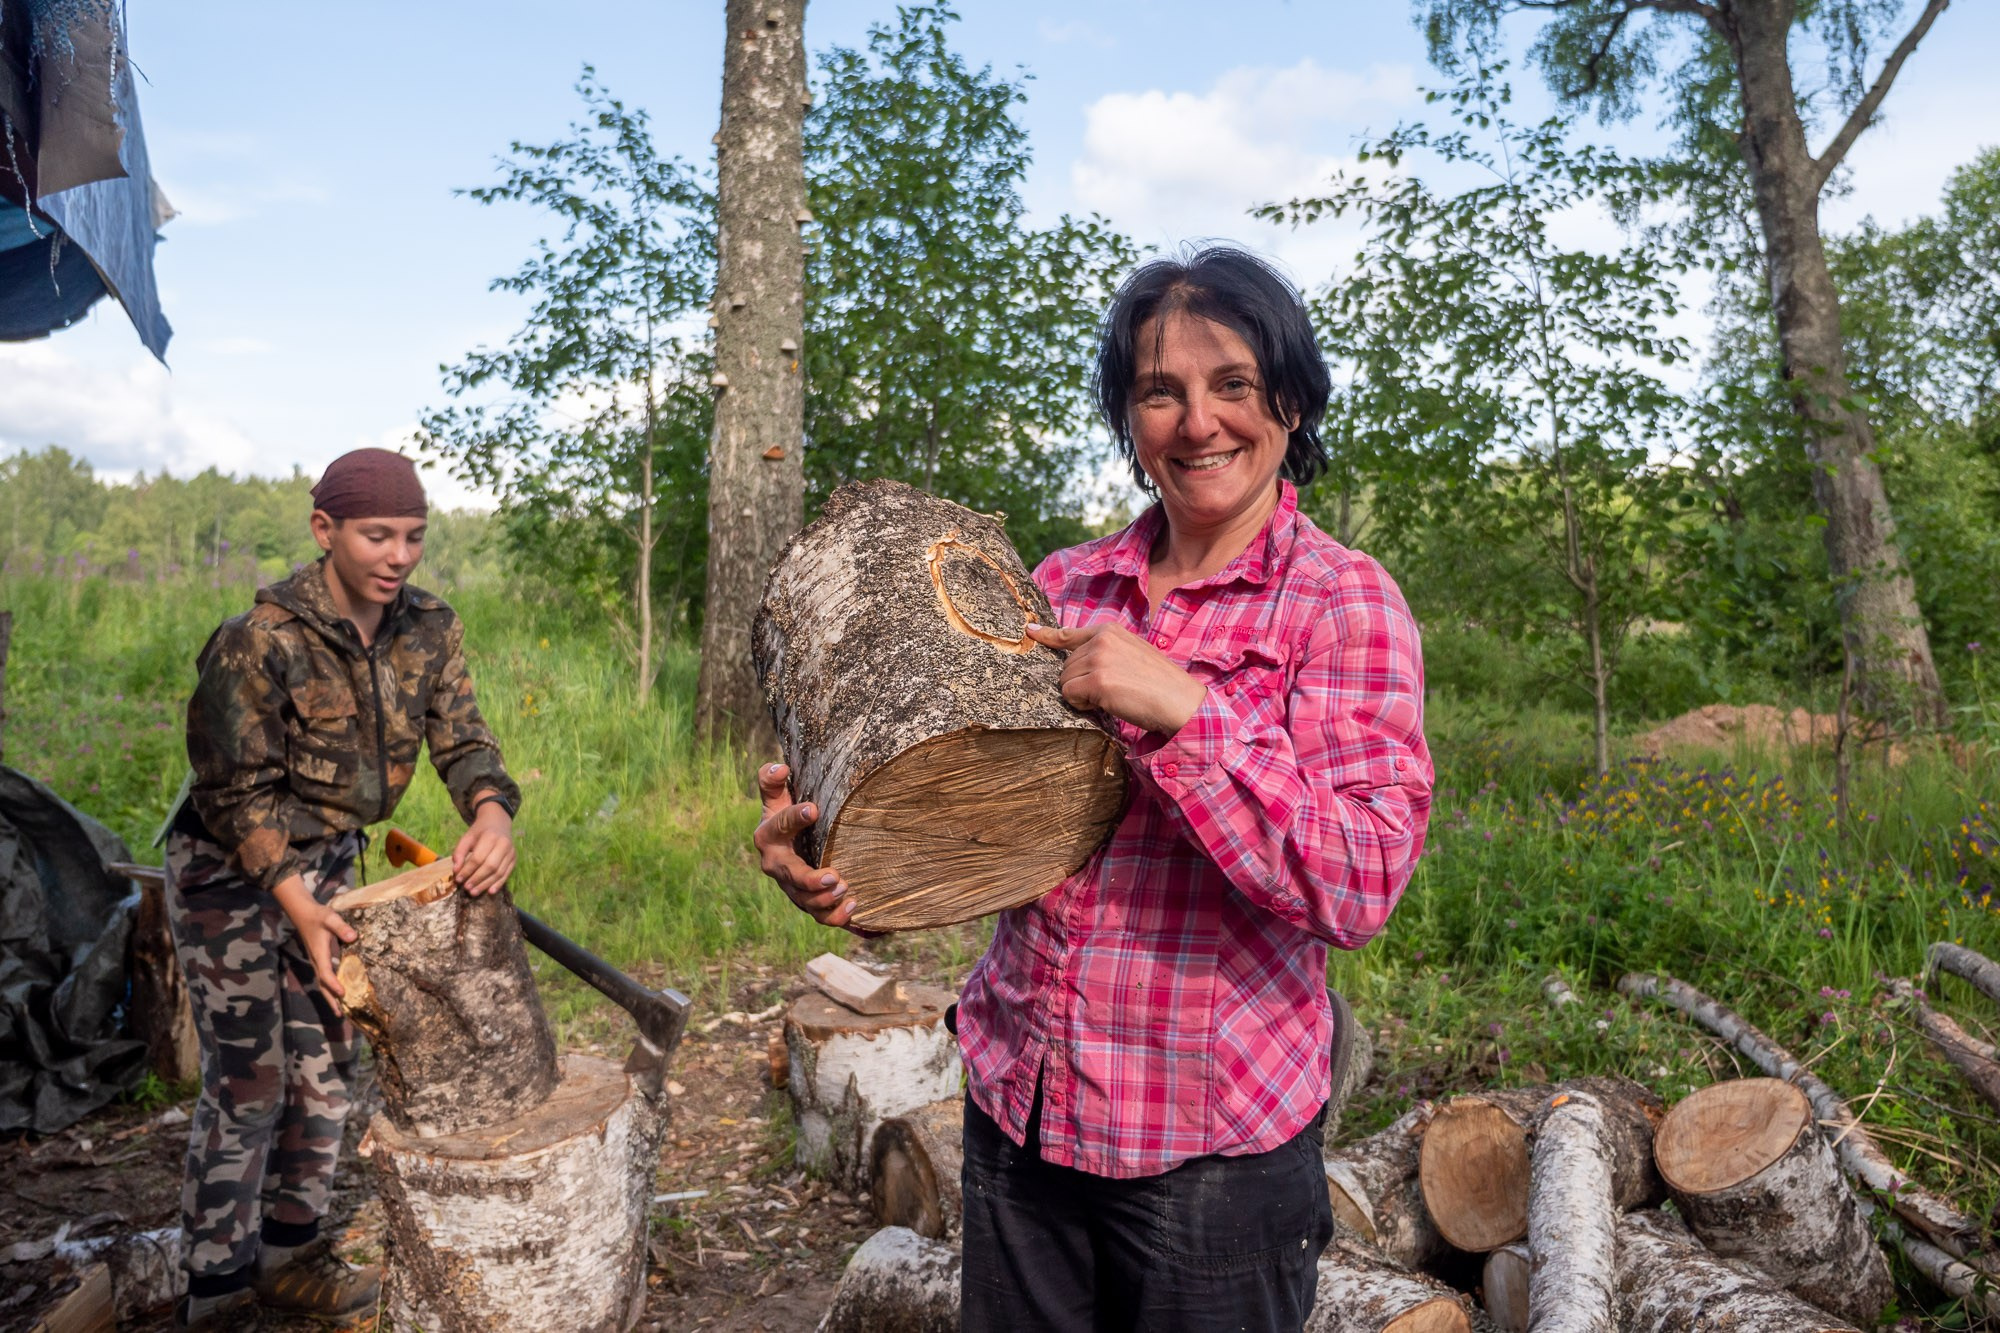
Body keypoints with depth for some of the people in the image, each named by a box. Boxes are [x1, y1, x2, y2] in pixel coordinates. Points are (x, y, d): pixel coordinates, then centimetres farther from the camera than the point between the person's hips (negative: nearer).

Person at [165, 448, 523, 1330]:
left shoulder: (429, 629, -7)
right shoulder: (260, 641, -25)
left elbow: (462, 740, -11)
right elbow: (238, 792, -22)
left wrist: (491, 811, -33)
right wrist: (298, 904, -30)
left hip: (325, 861, 7)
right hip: (227, 870, -6)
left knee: (325, 1068, 13)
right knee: (248, 1084, -4)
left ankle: (289, 1257, 30)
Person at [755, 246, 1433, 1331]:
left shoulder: (1344, 602, -9)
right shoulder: (1065, 584, 5)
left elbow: (1359, 887, -18)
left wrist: (1182, 708, -26)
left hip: (1211, 1146, -4)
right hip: (1016, 1107, 5)